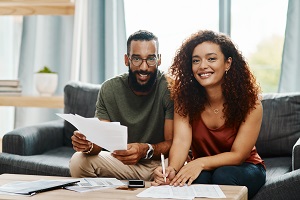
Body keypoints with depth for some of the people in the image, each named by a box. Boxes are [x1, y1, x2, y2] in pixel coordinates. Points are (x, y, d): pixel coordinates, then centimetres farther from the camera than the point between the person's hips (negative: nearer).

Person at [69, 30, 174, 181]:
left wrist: (146, 150, -39)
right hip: (121, 161, 3)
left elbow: (172, 143, -17)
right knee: (78, 161, -19)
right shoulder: (109, 89, -5)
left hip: (160, 162, -3)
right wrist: (89, 145, -33)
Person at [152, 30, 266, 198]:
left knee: (223, 176, -33)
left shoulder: (250, 102, -19)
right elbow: (181, 141, -23)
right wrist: (172, 169, -45)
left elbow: (238, 155, -18)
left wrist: (201, 163, -36)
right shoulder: (185, 98, -11)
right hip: (203, 170, 1)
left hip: (244, 168, 0)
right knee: (197, 179, -34)